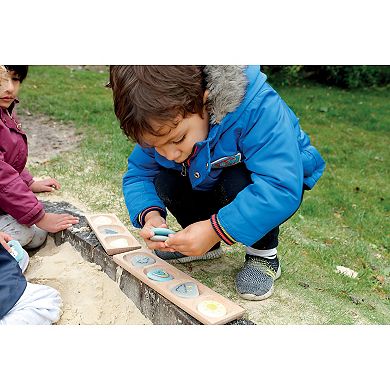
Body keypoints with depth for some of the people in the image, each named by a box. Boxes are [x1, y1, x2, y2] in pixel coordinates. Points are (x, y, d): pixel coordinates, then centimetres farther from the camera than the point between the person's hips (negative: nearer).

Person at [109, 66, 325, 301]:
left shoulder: (256, 107, -38)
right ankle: (207, 246, 3)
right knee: (164, 181, -19)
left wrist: (216, 229, -47)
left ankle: (264, 254, -10)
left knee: (238, 182, -36)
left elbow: (282, 188, -45)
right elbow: (137, 175, -9)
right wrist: (150, 214, -30)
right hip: (213, 183, 5)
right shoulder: (161, 125, -19)